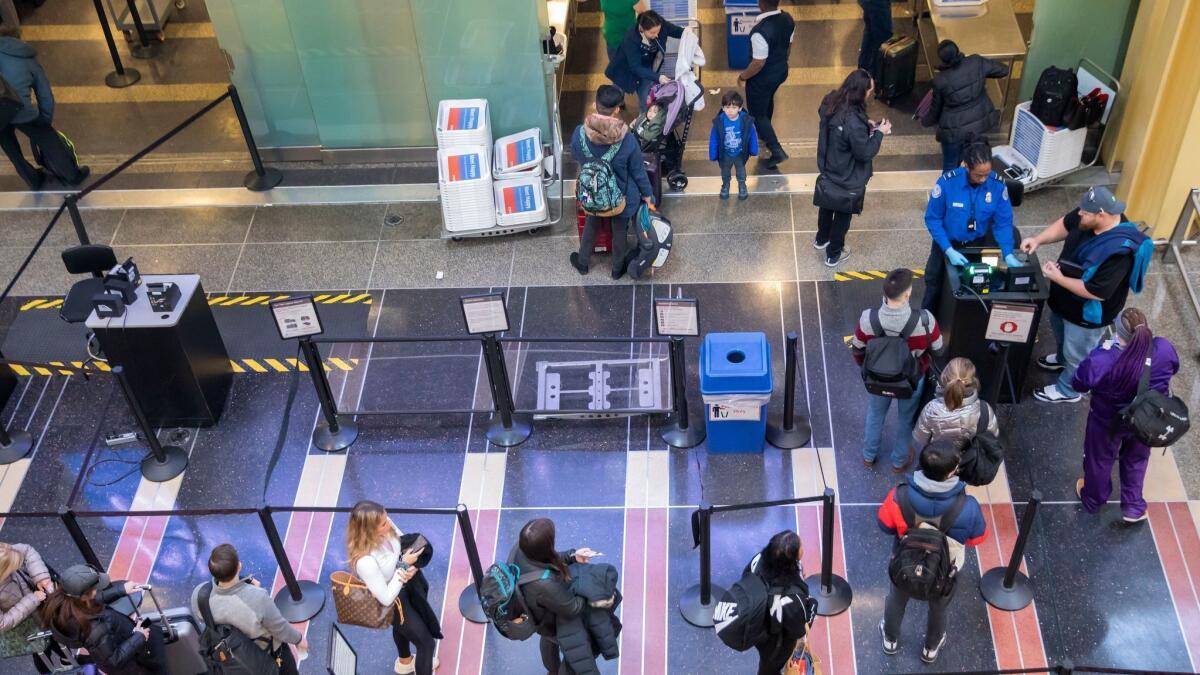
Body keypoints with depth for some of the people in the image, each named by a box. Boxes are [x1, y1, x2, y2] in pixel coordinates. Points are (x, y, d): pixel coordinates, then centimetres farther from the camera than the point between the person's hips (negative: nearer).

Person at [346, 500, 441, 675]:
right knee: (427, 643, 9)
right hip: (394, 602, -7)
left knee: (403, 626, 36)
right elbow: (386, 598, -32)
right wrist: (404, 566, -32)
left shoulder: (386, 527, -25)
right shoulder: (365, 561, -44)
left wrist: (412, 565, -23)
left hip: (407, 582, 7)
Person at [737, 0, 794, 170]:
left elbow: (758, 63, -29)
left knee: (757, 113, 13)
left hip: (762, 78, -7)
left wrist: (743, 76, -12)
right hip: (781, 71, 8)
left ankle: (777, 151, 11)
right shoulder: (788, 19, -12)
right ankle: (764, 130, 58)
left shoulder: (761, 31, -36)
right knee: (768, 100, 33)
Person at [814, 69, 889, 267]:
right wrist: (879, 133, -15)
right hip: (848, 179, -7)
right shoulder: (853, 121, -39)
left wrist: (866, 126, 0)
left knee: (827, 205, 31)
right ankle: (834, 255, 37)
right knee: (843, 215, 17)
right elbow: (865, 153, -27)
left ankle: (821, 239, 55)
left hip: (828, 169, 7)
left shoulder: (831, 102, -13)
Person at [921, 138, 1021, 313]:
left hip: (979, 242, 2)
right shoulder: (947, 182, -28)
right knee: (935, 280, 7)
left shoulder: (998, 184, -21)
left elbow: (1003, 222, -11)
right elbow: (932, 219, -18)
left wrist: (1008, 254, -23)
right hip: (949, 241, -1)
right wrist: (948, 250, -26)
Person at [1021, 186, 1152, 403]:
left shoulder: (1118, 252, -41)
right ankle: (1062, 358, 65)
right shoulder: (1091, 216, -19)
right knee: (1061, 332, 35)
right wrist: (1039, 239, -13)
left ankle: (1067, 390, 44)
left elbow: (1096, 292, -36)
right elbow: (1065, 225, 2)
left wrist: (1058, 278, -29)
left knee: (1076, 355, 18)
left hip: (1087, 313, -8)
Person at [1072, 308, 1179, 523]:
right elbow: (1173, 368, -3)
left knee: (1100, 459, 27)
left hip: (1108, 421, -2)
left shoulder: (1102, 361, -39)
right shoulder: (1164, 349, -28)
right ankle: (1134, 507, 46)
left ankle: (1093, 500, 53)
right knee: (1136, 459, 32)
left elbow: (1078, 384, -18)